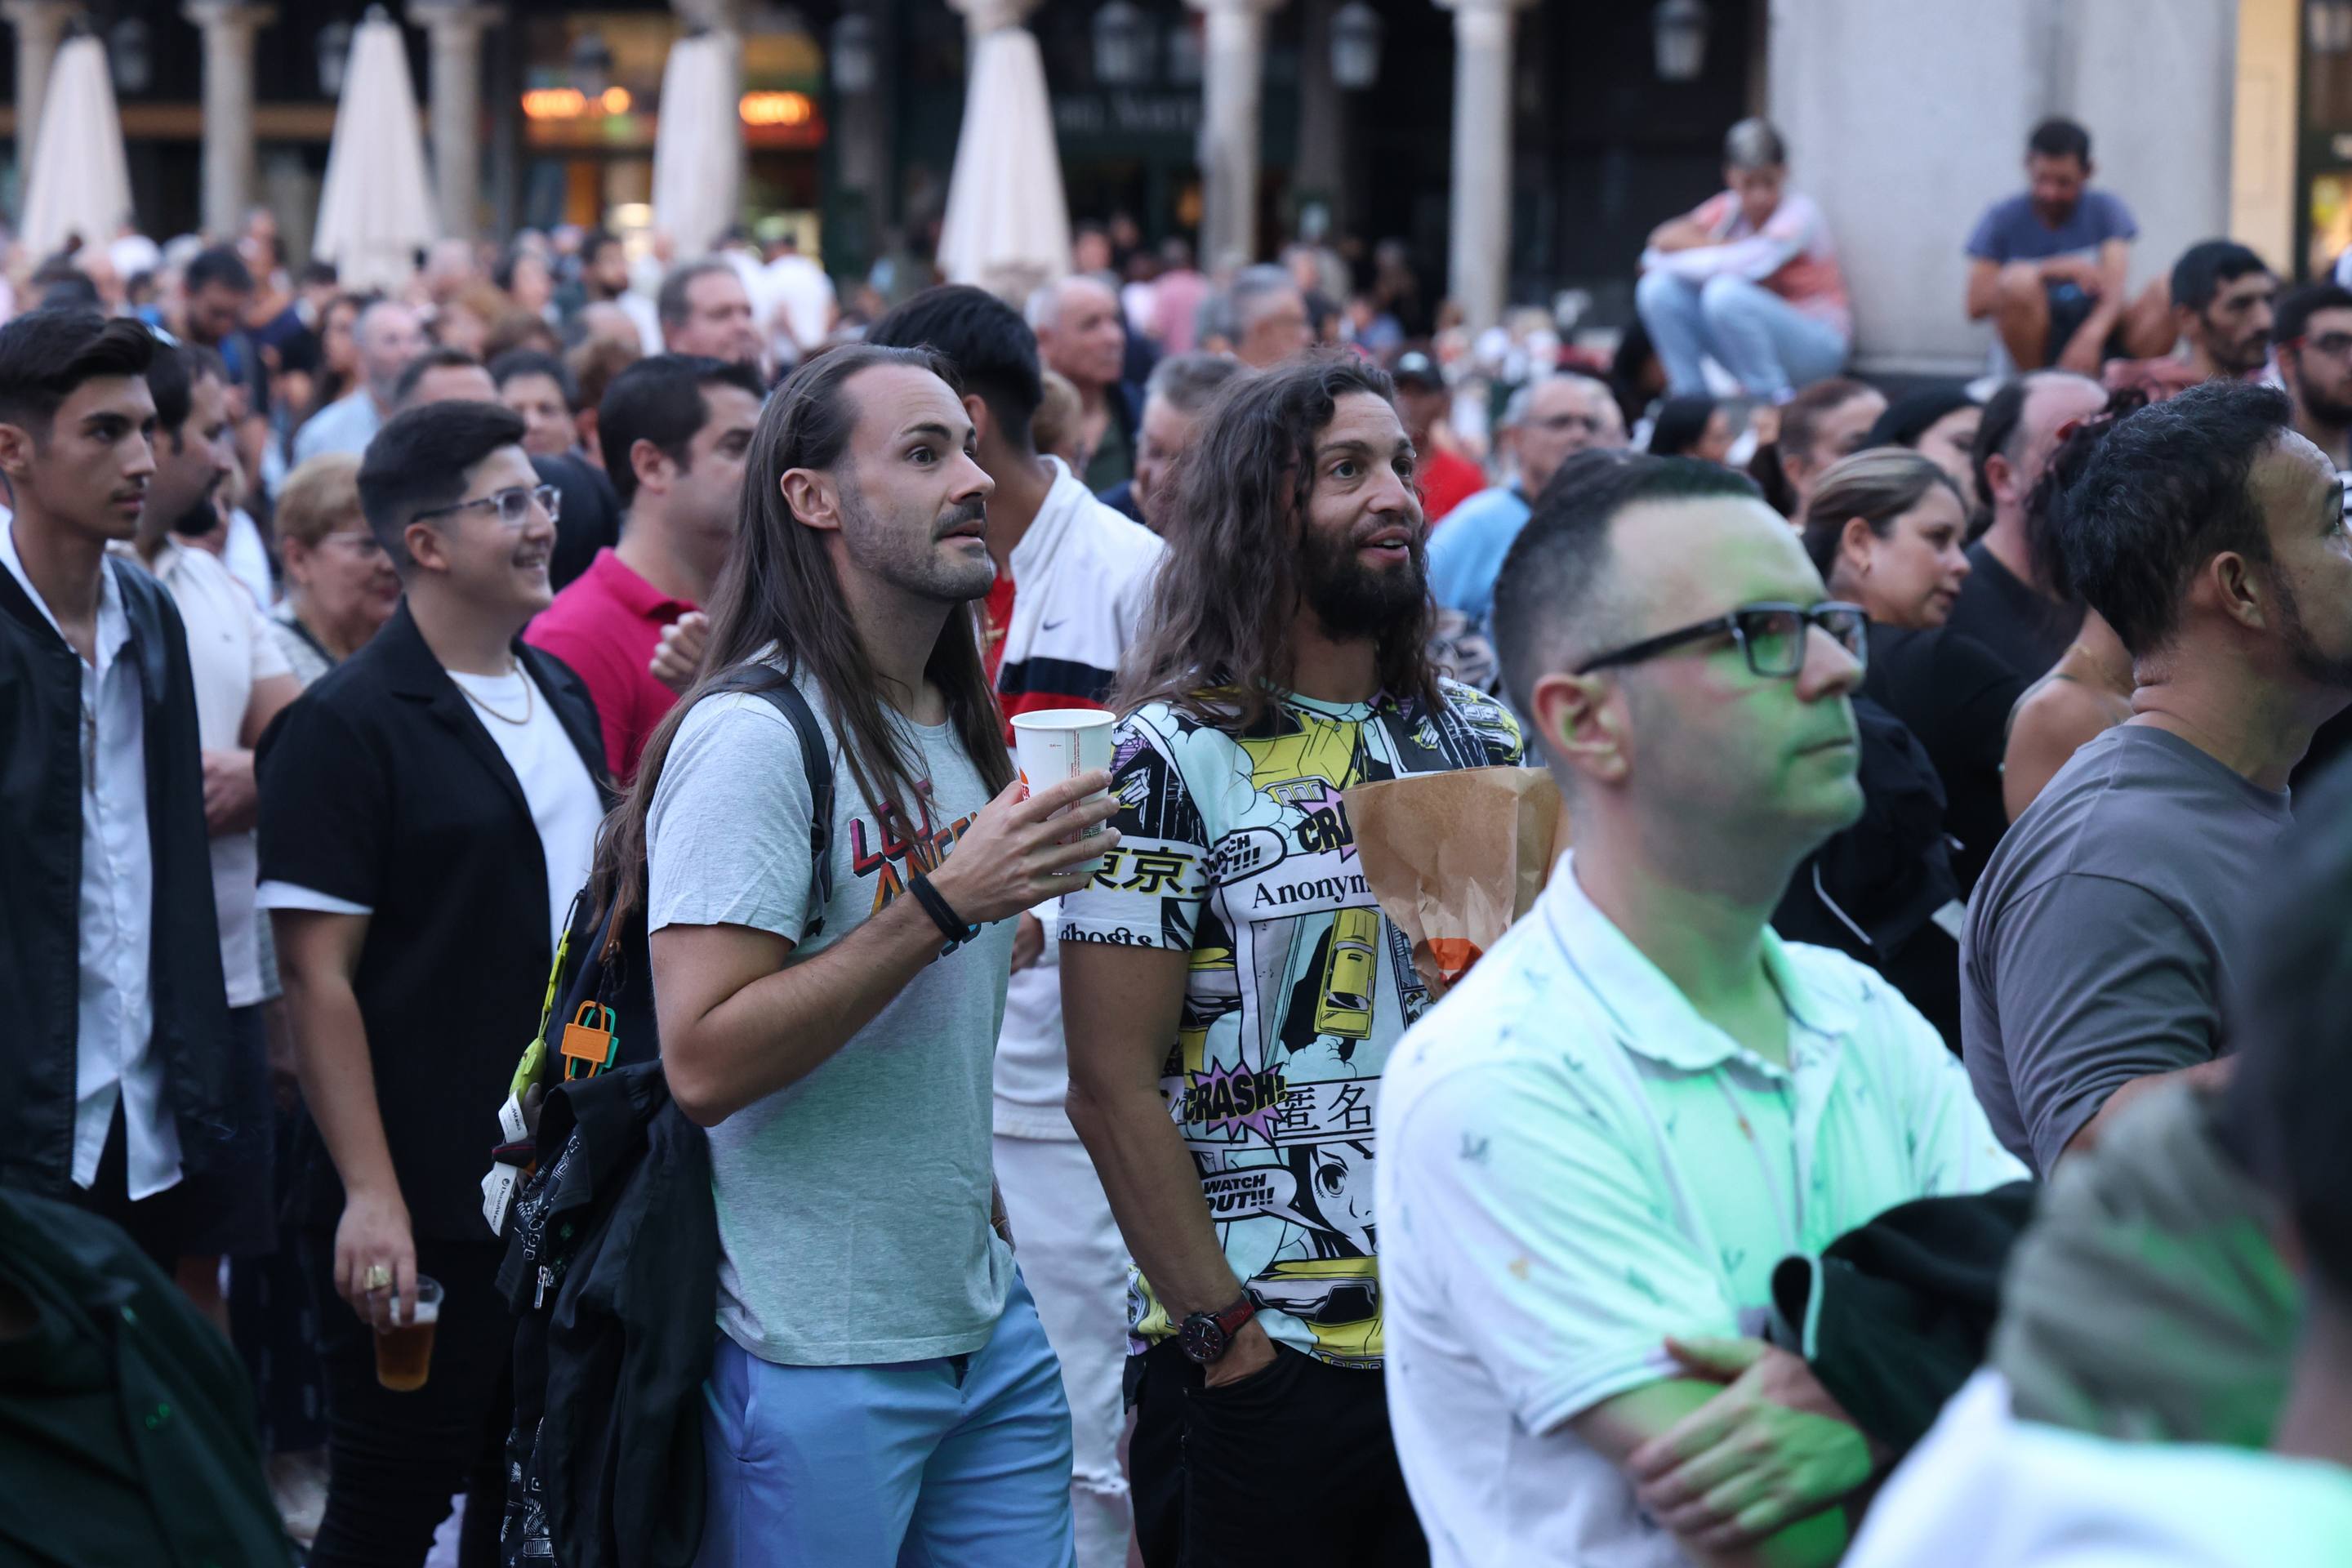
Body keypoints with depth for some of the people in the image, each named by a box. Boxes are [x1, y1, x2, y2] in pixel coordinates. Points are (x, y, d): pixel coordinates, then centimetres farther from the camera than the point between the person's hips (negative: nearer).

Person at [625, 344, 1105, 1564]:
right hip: (816, 1359, -8)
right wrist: (940, 904, -24)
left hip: (986, 1328, 8)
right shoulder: (753, 736, -15)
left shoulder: (960, 731, 13)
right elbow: (703, 1063, -23)